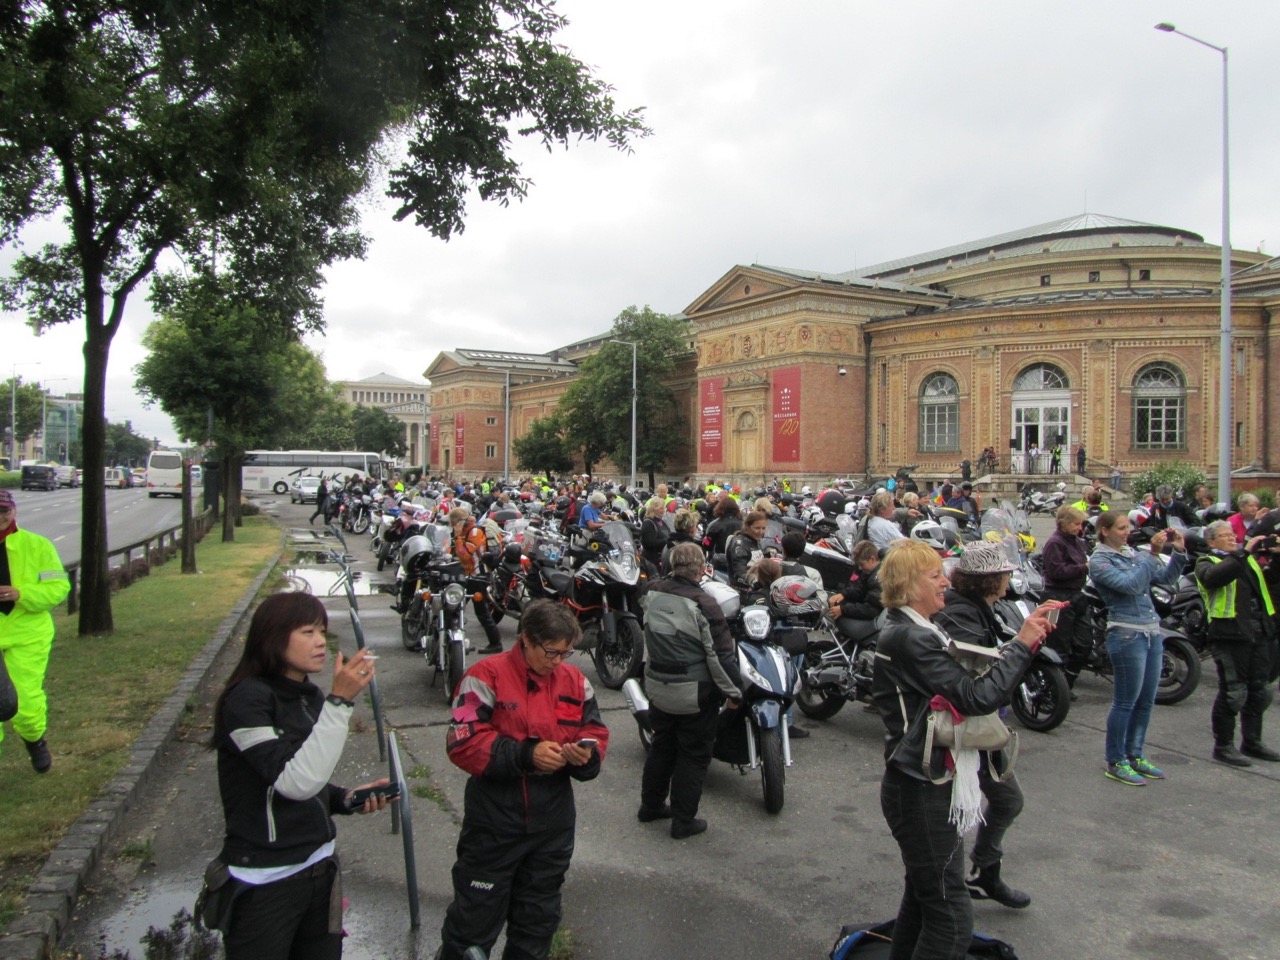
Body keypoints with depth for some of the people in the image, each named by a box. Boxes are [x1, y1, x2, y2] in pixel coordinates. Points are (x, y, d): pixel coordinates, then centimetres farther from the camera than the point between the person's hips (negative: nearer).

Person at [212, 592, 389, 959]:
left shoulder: (310, 697, 6)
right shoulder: (247, 699, -17)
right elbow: (293, 783, -27)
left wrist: (347, 799, -2)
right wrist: (340, 702, -29)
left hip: (320, 868, 7)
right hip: (264, 882, -7)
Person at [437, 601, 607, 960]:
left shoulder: (575, 681, 3)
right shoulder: (487, 676, -12)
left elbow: (596, 733, 8)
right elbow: (462, 743, -18)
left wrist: (587, 753, -16)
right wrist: (526, 754, -25)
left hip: (553, 822, 5)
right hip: (495, 820, -4)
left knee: (539, 918, 20)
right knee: (476, 916, 9)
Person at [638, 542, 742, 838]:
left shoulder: (653, 593, -4)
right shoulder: (702, 603, -22)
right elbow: (721, 653, -18)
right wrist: (733, 691, -7)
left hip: (657, 687, 6)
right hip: (694, 692, -6)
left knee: (662, 746, 21)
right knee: (693, 755, 8)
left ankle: (650, 805, 33)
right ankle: (683, 820, 15)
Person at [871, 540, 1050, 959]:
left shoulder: (903, 631, 10)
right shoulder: (910, 639, -22)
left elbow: (959, 686, 9)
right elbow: (976, 697, -27)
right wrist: (1022, 644, -17)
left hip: (919, 786, 11)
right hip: (921, 793, -11)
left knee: (924, 896, 24)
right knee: (951, 916, -3)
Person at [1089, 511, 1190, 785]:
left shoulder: (1133, 554, 12)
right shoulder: (1099, 561, -8)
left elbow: (1167, 578, 10)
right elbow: (1130, 585, -22)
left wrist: (1179, 552, -4)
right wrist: (1152, 554, -23)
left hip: (1152, 632, 7)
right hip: (1127, 636, -7)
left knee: (1146, 701, 14)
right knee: (1125, 702, 0)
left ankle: (1135, 755, 28)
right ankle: (1115, 762, 11)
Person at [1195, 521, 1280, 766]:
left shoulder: (1249, 558, 21)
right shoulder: (1207, 562, -1)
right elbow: (1214, 577, -25)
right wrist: (1244, 553, -28)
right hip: (1231, 634, -7)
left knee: (1260, 691, 14)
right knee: (1232, 693, -4)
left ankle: (1252, 742, 27)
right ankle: (1223, 746, 6)